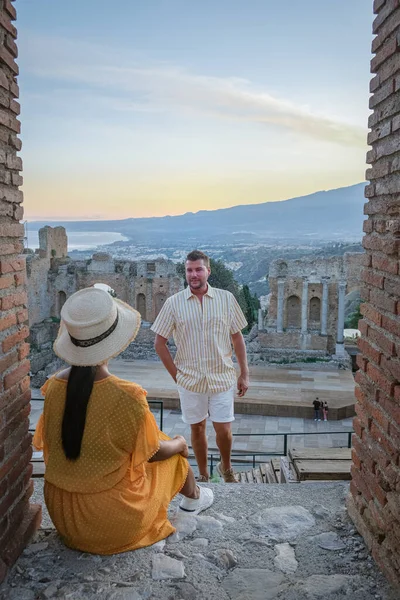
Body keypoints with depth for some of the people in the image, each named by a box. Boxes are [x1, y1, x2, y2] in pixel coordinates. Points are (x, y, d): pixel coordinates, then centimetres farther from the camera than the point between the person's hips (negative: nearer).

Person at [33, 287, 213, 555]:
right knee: (175, 450, 20)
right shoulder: (127, 397, -28)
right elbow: (153, 453, -12)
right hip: (116, 522, -4)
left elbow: (53, 444, 3)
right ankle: (193, 498, 48)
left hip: (63, 516, 5)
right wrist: (180, 443, 10)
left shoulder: (53, 387, -12)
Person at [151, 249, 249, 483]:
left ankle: (226, 467, 34)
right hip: (190, 380, 0)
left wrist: (244, 374, 2)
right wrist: (176, 374, -2)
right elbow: (160, 343, 0)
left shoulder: (226, 298, -3)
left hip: (222, 378, 0)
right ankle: (204, 475, 33)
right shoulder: (174, 303, -5)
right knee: (197, 428, 13)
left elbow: (237, 337, 3)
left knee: (223, 430, 3)